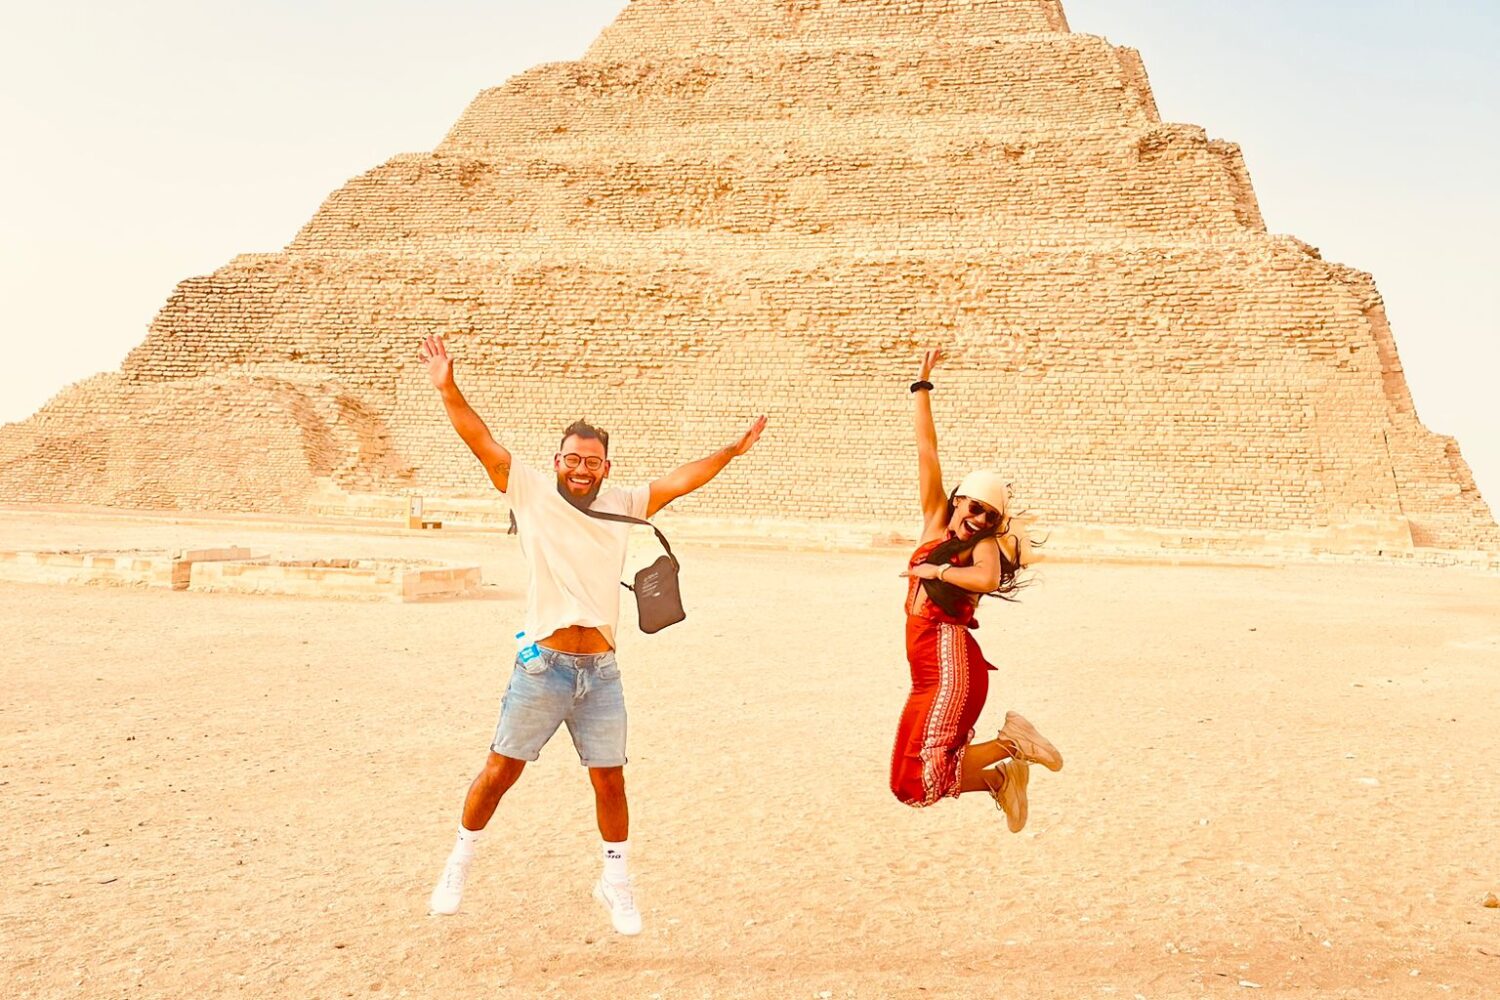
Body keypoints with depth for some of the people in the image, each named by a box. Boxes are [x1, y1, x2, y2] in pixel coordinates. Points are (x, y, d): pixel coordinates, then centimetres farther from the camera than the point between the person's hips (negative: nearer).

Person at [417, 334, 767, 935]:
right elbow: (483, 445, -5)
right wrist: (447, 390, -15)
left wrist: (732, 451, 13)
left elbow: (679, 481, 15)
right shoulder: (532, 492, 2)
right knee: (501, 768, 6)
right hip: (543, 664, -3)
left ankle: (615, 882, 27)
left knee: (610, 778, 9)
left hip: (601, 670, 3)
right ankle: (459, 863, 26)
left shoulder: (622, 506, 11)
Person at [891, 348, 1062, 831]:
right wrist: (923, 387, 11)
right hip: (929, 668, 7)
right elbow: (927, 451, 11)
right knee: (911, 781, 10)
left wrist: (936, 571, -15)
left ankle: (1011, 743, 5)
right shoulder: (936, 521, 12)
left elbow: (988, 578, -29)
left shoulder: (986, 546, -4)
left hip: (953, 661, -7)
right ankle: (1002, 778, 26)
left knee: (922, 780, -12)